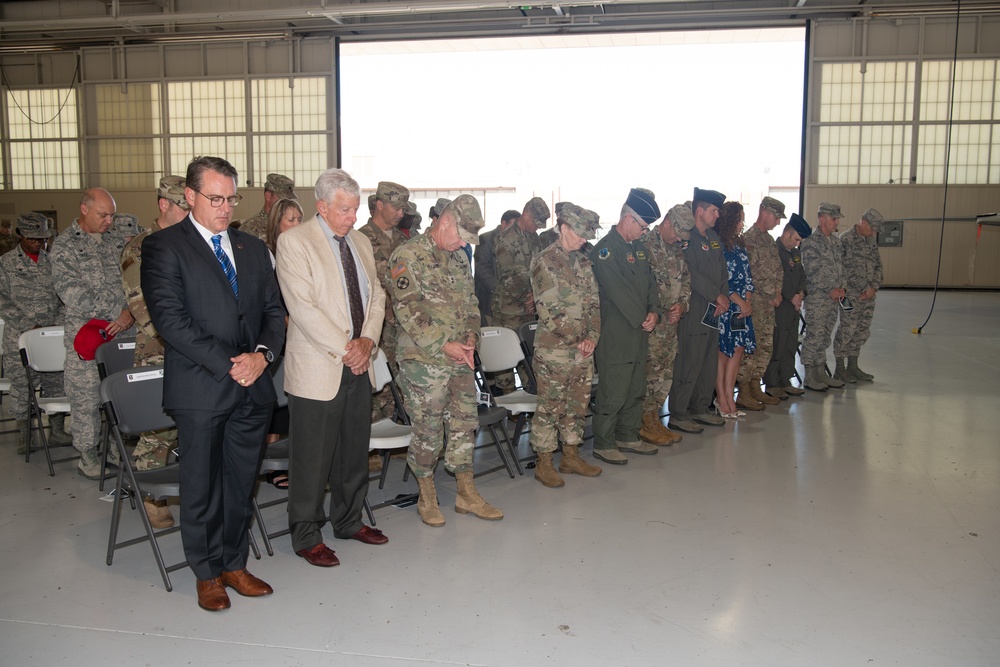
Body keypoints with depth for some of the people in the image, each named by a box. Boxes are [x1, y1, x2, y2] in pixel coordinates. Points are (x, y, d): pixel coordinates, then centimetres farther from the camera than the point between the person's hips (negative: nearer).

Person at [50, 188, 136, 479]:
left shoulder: (117, 239, 9)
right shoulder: (64, 245, -3)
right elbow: (72, 293, -12)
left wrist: (131, 313, -11)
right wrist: (118, 312, -15)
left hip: (121, 328, 4)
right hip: (86, 331, -3)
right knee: (86, 395, 3)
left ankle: (116, 444, 24)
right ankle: (88, 453, 17)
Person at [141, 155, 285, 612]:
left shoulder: (253, 248, 15)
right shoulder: (164, 247, -3)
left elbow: (274, 310, 13)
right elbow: (170, 319, -12)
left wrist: (262, 354, -7)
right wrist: (227, 364, -15)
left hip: (252, 385, 5)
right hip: (199, 389, -4)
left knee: (241, 483, 13)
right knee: (201, 487, 7)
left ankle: (234, 563, 29)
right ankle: (207, 572, 25)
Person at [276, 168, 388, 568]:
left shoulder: (361, 242, 13)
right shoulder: (294, 242, -9)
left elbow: (376, 295, 12)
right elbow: (302, 306, -17)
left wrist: (367, 340, -4)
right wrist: (344, 348, -17)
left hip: (359, 364, 7)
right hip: (317, 367, -6)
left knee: (355, 449, 15)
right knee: (313, 456, 2)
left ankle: (349, 520, 32)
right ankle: (306, 535, 18)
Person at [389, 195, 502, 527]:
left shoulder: (459, 258, 13)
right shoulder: (408, 256, -11)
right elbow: (408, 310, -17)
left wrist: (470, 336, 0)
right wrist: (443, 345, -18)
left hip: (460, 359, 7)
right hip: (423, 360, -7)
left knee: (465, 423, 11)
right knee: (428, 431, 3)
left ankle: (466, 493, 24)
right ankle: (427, 497, 20)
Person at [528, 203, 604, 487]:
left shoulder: (583, 262, 13)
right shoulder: (543, 262, -9)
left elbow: (593, 302, 11)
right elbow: (549, 310, -14)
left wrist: (592, 336, -3)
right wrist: (576, 339, -12)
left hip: (584, 349, 7)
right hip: (554, 349, -7)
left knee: (578, 404, 14)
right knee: (549, 407, 1)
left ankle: (571, 456, 27)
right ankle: (544, 464, 12)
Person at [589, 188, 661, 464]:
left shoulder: (639, 247, 14)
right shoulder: (605, 250, -14)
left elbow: (650, 282, 14)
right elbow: (618, 293, -19)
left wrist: (654, 311, -4)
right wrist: (642, 320, -13)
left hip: (639, 332, 9)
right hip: (615, 335, -9)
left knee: (636, 389, 16)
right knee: (613, 393, -2)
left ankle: (628, 437, 29)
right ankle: (603, 444, 10)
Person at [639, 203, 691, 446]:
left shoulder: (677, 249, 13)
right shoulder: (645, 244, -12)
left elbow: (686, 279, 17)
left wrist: (682, 304, 0)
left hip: (672, 320, 8)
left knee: (667, 372, 12)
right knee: (651, 372, -4)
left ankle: (654, 418, 22)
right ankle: (645, 424, 7)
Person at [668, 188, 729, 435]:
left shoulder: (713, 237, 17)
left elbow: (723, 270, 15)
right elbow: (692, 275, -19)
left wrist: (724, 297, 0)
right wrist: (716, 295, -14)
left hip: (713, 311, 9)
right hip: (693, 311, -9)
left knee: (709, 363, 14)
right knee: (688, 364, -5)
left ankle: (699, 409, 25)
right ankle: (677, 415, 4)